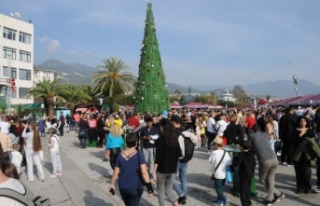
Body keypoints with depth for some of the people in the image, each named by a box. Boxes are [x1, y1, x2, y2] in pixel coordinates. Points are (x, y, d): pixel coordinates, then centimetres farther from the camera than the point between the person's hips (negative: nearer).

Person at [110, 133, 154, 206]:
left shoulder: (120, 155, -4)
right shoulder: (139, 155, -14)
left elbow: (115, 172, 1)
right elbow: (144, 172, -20)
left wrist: (112, 184, 12)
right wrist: (149, 185, -16)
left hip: (122, 187, 4)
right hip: (135, 188, -4)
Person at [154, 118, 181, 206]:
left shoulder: (160, 140, -15)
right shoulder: (175, 138, 0)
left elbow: (158, 157, -17)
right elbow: (179, 154, 5)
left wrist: (154, 172, -10)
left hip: (162, 169, -5)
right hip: (172, 169, 5)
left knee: (161, 191, 13)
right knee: (169, 189, 19)